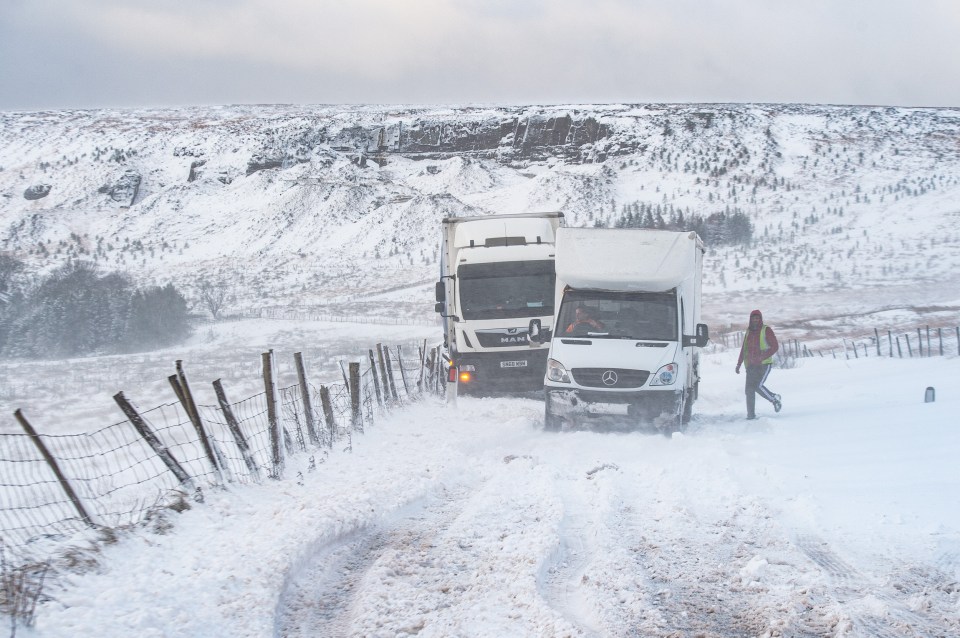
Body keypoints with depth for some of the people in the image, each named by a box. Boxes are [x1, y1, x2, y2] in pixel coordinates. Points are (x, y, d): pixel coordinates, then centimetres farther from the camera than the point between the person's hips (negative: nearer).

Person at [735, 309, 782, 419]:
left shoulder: (766, 330, -2)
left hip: (764, 364, -5)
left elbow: (775, 346, -7)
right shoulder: (749, 332, 15)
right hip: (751, 366, 6)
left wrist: (762, 357, -18)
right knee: (749, 389, -4)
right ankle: (751, 414, 0)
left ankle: (775, 399, 5)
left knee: (758, 385, -19)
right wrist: (739, 364, 14)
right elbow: (743, 349, 21)